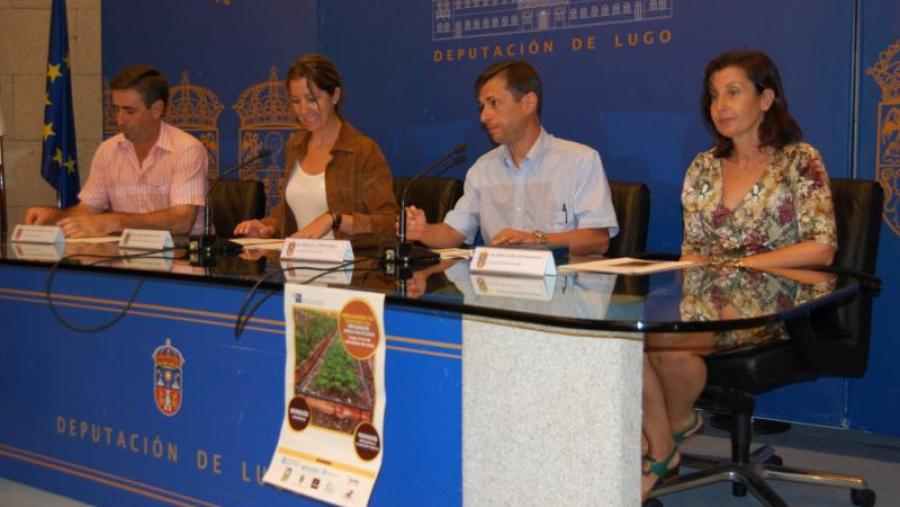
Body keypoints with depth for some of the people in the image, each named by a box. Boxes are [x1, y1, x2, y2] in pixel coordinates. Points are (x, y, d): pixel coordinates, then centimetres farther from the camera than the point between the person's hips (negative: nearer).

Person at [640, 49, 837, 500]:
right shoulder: (704, 167, 14)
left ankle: (680, 422, 2)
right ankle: (659, 449, -15)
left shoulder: (800, 161, -1)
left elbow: (821, 248, -9)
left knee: (666, 334, -31)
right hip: (711, 296, 5)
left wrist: (738, 265, -16)